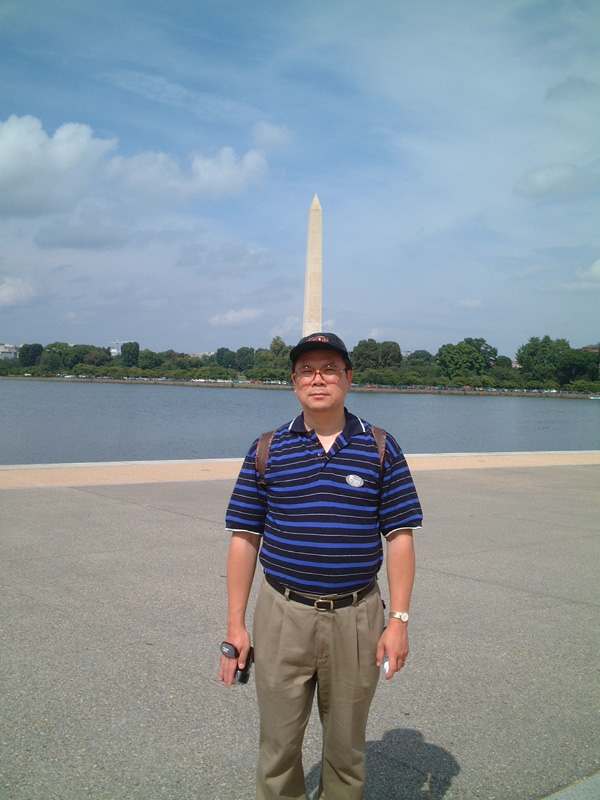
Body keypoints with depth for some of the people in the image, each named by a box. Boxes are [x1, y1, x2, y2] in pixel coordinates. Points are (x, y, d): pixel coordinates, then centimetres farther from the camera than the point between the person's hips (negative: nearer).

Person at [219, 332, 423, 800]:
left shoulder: (380, 448, 1)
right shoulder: (267, 451, 1)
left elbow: (400, 537, 0)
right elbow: (245, 539, 2)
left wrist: (399, 620, -6)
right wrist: (235, 625, -1)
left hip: (356, 617, 0)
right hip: (283, 616, 0)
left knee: (346, 746, 15)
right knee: (279, 745, 10)